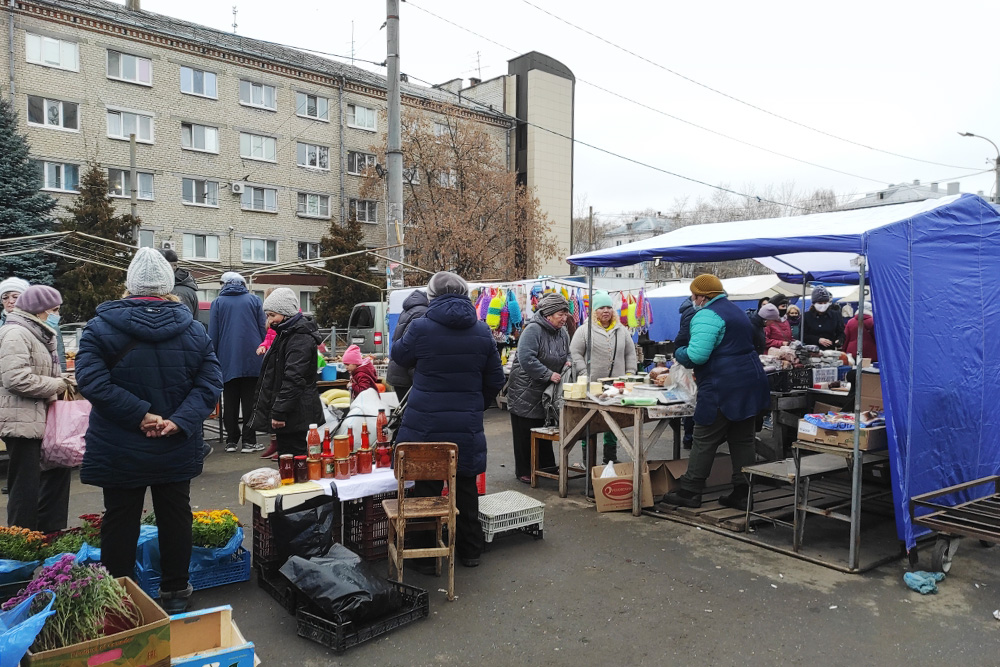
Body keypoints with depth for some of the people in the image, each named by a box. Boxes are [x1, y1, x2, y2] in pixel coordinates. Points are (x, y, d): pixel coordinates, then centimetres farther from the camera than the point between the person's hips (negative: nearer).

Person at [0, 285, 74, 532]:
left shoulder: (36, 333, 18)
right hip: (22, 421, -11)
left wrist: (60, 382, 9)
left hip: (38, 419, 11)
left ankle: (50, 533, 26)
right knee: (26, 486, -3)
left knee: (57, 472, 16)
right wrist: (57, 385, -15)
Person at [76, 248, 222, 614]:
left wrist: (140, 415, -19)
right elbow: (210, 382, -9)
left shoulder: (101, 327, -9)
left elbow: (92, 381, -21)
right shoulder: (193, 329, -3)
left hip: (119, 451, -1)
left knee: (120, 520, 11)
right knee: (175, 516, 14)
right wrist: (179, 420, -15)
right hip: (177, 450, 2)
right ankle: (175, 592, 25)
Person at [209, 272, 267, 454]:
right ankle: (249, 441, 2)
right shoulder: (254, 300, 3)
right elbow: (263, 329, 3)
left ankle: (231, 441, 10)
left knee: (230, 403, 8)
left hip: (228, 360, 0)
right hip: (252, 360, 0)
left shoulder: (217, 303, 3)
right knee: (250, 401, 3)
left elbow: (213, 335, 3)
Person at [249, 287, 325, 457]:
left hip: (295, 417, -10)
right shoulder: (285, 334, 17)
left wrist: (279, 412, -25)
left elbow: (293, 379, -25)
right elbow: (272, 376, 27)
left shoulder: (300, 339, -17)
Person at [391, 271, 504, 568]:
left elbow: (399, 356, 10)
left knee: (427, 488, 10)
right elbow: (495, 380, 8)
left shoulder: (420, 328, -10)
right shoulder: (482, 331, 0)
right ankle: (470, 551, 29)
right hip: (467, 427, 3)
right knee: (466, 488, 16)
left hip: (426, 426, -3)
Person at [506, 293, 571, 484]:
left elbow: (566, 353, 23)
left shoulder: (562, 333, 6)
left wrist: (567, 362, -1)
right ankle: (523, 471, 12)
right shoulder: (533, 329, -20)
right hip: (525, 391, -8)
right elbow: (526, 359, -29)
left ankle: (547, 467, 27)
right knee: (525, 434, 1)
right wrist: (549, 374, -27)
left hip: (547, 392, 8)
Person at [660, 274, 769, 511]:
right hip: (751, 382, 9)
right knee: (742, 439, 11)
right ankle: (742, 493, 16)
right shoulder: (736, 311, 19)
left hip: (722, 387, -9)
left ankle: (690, 491, 8)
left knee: (705, 440, 0)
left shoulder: (706, 316, -13)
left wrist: (679, 353, -2)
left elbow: (696, 355, -24)